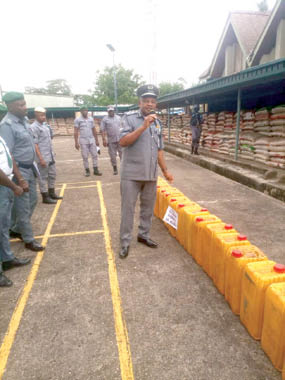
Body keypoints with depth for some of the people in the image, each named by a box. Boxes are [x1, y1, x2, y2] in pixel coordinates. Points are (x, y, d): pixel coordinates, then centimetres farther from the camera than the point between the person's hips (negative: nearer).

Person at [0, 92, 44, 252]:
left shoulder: (24, 120, 7)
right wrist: (20, 179, -21)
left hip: (30, 168, 9)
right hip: (19, 170, -9)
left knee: (32, 201, 20)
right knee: (23, 206, 3)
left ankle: (16, 229, 38)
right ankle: (29, 239, 18)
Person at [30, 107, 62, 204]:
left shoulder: (45, 125, 12)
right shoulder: (34, 127, -13)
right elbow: (34, 144, -17)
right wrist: (41, 159, -21)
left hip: (50, 156, 9)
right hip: (43, 157, -9)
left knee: (52, 175, 16)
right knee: (43, 177, 2)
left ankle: (51, 193, 30)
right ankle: (45, 197, 12)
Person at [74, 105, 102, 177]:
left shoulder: (91, 119, 10)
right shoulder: (78, 120, -2)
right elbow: (76, 132, -5)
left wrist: (97, 140, 13)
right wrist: (76, 143, -11)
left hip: (92, 139, 4)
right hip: (83, 140, -4)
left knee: (95, 155, 2)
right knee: (85, 157, 1)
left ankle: (95, 170, 9)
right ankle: (87, 171, 11)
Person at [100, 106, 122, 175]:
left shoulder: (118, 118, 14)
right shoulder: (105, 119, 4)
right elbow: (103, 130, -1)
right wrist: (104, 139, -10)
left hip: (120, 140, 2)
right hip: (111, 140, -2)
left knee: (122, 153, 0)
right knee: (113, 155, 3)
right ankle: (115, 169, 13)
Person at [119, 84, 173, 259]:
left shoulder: (157, 123, 13)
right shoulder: (130, 118, -3)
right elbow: (123, 142, -17)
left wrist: (165, 170, 13)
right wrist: (143, 127, -22)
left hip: (151, 174, 5)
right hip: (131, 174, -5)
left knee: (148, 207, 14)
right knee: (128, 208, 3)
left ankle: (144, 235, 31)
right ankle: (125, 241, 15)